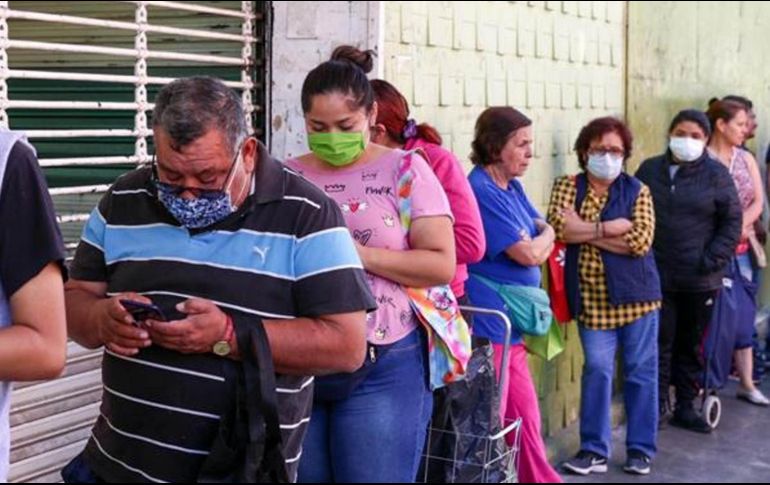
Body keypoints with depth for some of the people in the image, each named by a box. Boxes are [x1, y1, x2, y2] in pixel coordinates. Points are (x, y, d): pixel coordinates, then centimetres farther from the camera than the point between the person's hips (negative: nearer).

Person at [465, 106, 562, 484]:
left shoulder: (512, 188, 13)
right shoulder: (482, 191, -16)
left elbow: (546, 234, 18)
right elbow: (528, 253, -17)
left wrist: (536, 243, -3)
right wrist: (544, 238, 3)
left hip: (511, 322, 9)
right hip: (489, 323, -9)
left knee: (525, 417, 18)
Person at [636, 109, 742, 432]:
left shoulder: (716, 174, 0)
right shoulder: (649, 170, 5)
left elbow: (732, 222, 0)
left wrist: (712, 260, -9)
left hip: (700, 279, -1)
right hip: (656, 276, 1)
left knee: (692, 345, 8)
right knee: (660, 342, 3)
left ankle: (686, 406, 20)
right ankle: (660, 406, 14)